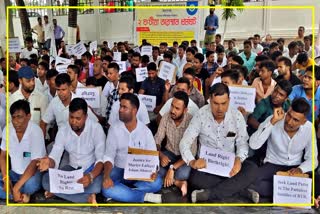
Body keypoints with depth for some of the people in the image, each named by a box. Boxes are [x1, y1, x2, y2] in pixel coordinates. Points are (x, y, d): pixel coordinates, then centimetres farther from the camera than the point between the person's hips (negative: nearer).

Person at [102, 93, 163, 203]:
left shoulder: (145, 131, -5)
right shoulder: (114, 129, -5)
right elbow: (109, 156, -8)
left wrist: (153, 171, -27)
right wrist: (106, 176, -27)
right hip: (119, 171, 0)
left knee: (157, 182, -29)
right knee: (106, 189, -31)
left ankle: (119, 192, -19)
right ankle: (146, 196, -21)